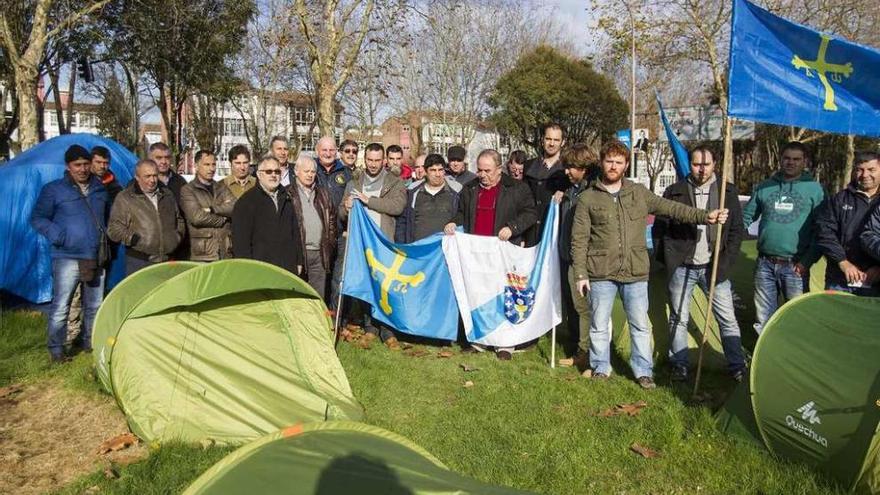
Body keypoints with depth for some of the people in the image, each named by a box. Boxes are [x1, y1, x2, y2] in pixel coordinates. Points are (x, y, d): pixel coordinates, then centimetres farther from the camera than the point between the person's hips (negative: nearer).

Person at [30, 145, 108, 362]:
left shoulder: (100, 189, 11)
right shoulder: (53, 190, -3)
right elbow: (37, 219, -1)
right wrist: (56, 235, -16)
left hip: (96, 258, 5)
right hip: (68, 258, -5)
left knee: (94, 305, 13)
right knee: (60, 306, -4)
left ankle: (86, 342, 29)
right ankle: (56, 349, 9)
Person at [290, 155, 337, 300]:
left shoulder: (323, 194, 17)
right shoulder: (288, 194, 0)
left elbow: (332, 219, 22)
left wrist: (330, 242, 12)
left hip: (320, 254, 5)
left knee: (319, 298, 8)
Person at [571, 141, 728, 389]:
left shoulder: (639, 193, 7)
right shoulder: (588, 198, -1)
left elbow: (671, 208, 5)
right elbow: (579, 239, -3)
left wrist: (705, 216, -7)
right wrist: (580, 274, -8)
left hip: (635, 274, 2)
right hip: (601, 275, -2)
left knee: (640, 325, 9)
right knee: (599, 326, 10)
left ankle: (643, 371, 23)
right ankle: (601, 368, 27)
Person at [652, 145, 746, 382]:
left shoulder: (727, 192, 5)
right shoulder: (674, 192, 1)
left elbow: (737, 230, 6)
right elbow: (659, 227, 5)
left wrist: (726, 262, -3)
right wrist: (666, 259, -1)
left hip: (713, 267, 0)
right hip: (681, 267, 0)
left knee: (727, 319, 3)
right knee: (678, 319, 8)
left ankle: (737, 367, 15)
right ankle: (679, 366, 20)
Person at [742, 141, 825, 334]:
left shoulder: (814, 189, 0)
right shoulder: (765, 186, 9)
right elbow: (746, 217, 14)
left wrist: (808, 261, -10)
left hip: (795, 266, -3)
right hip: (765, 264, 3)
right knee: (763, 317, 10)